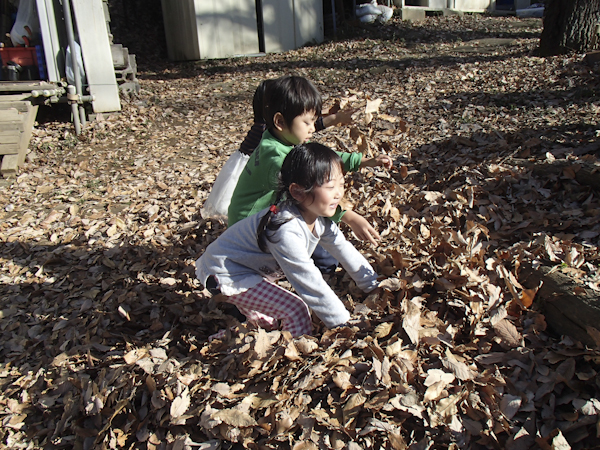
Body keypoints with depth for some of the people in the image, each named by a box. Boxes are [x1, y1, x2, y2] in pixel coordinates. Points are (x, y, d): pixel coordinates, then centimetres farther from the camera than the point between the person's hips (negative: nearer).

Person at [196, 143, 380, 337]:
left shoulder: (319, 217, -9)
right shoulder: (287, 230, -36)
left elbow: (344, 249, 1)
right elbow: (311, 283, -32)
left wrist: (375, 287, 3)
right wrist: (343, 322, -23)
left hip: (256, 268, 9)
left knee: (269, 323, 24)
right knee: (296, 311, -17)